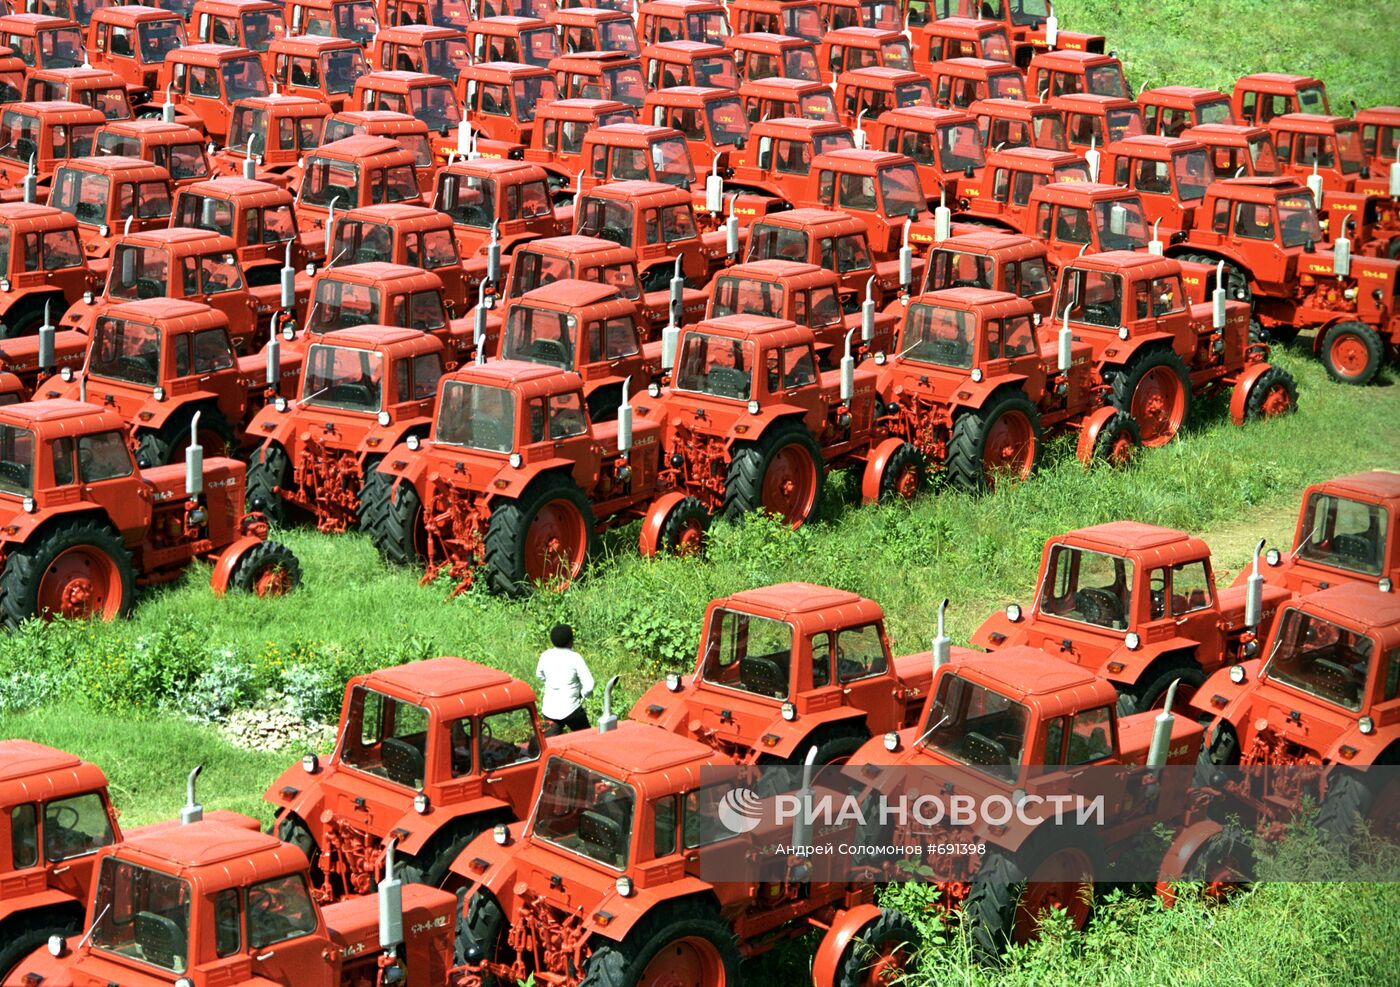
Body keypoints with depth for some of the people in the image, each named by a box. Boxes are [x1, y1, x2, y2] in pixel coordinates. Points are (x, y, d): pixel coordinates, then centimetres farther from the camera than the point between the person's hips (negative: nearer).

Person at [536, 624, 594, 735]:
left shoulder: (545, 656, 0)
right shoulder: (575, 658, -14)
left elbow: (539, 675, 20)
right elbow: (589, 685, -15)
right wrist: (581, 694, 5)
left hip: (549, 710, 4)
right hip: (571, 709, -4)